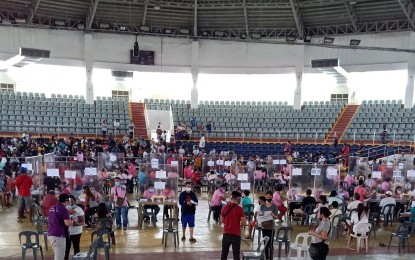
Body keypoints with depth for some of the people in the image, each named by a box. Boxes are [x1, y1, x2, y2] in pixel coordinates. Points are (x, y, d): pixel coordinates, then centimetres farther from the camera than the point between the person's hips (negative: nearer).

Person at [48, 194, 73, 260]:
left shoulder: (52, 208, 12)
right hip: (59, 235, -9)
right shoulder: (63, 209, -15)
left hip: (51, 234, 9)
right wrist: (72, 222, -3)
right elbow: (68, 223, -24)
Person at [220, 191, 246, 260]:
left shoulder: (224, 208, -1)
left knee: (224, 253, 15)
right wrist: (239, 224, 7)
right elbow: (244, 223, -13)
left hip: (226, 234, 3)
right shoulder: (239, 209, -12)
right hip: (236, 235, -3)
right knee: (236, 254, 7)